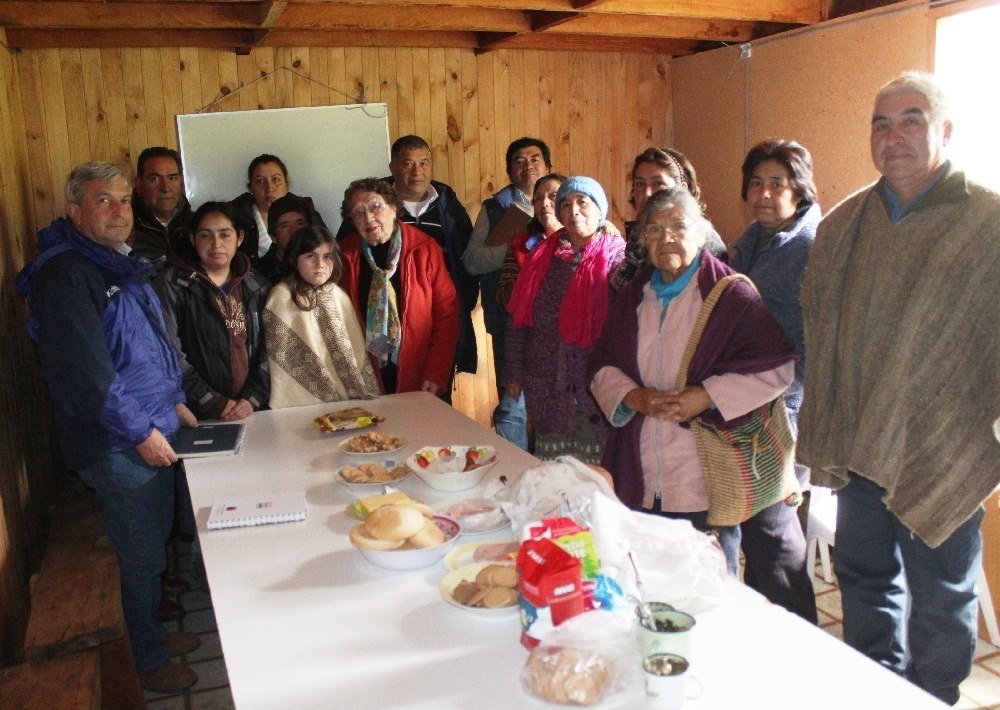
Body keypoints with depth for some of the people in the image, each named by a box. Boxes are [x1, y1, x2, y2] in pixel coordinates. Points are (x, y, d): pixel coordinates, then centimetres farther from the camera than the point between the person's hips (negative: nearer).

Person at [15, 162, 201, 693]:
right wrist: (140, 431, -19)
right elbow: (85, 371, -24)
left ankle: (151, 633, 40)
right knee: (141, 556, 5)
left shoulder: (120, 266, 12)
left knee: (153, 544, 21)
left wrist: (174, 402, 14)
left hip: (151, 431, 9)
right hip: (115, 445, -9)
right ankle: (147, 662, 24)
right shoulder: (65, 274, -18)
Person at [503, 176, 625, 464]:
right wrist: (514, 372, 7)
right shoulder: (543, 255, 8)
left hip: (594, 386, -3)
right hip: (546, 388, 4)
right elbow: (518, 318, 9)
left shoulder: (615, 256, -4)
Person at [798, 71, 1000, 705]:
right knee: (866, 581, 19)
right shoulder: (843, 225, 4)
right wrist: (821, 438, 9)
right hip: (859, 451, 5)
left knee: (940, 599, 11)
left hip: (943, 460, -4)